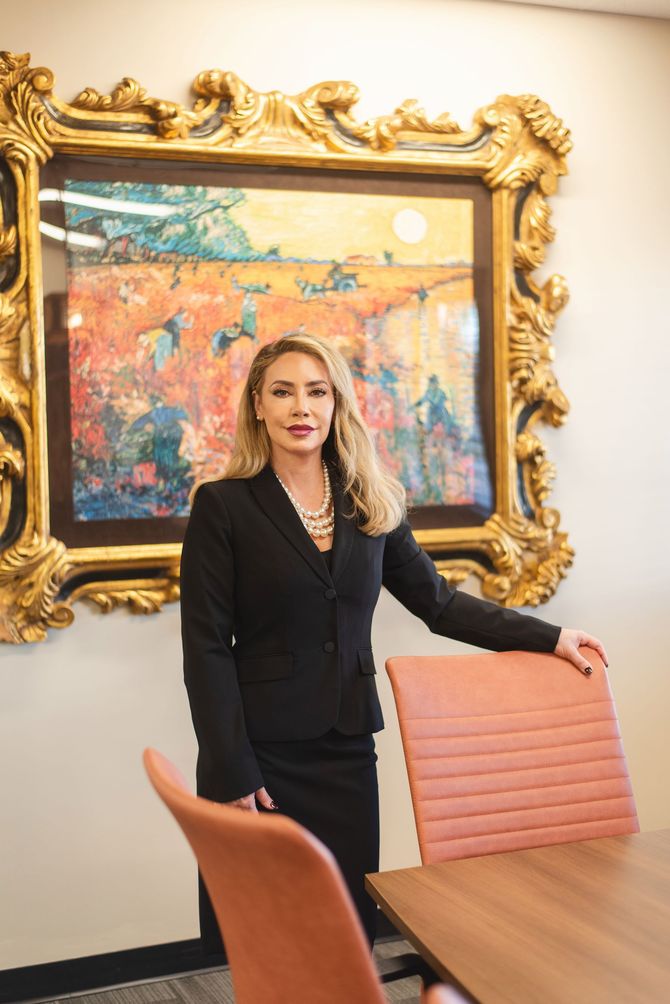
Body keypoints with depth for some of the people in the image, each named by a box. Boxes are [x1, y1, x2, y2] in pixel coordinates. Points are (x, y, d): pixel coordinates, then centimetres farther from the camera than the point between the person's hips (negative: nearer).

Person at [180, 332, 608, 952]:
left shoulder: (371, 505, 7)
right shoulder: (223, 506, -6)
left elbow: (438, 601, 13)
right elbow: (207, 649, -8)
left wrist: (550, 638, 9)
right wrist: (230, 774, -12)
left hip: (347, 747, 4)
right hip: (262, 752, -3)